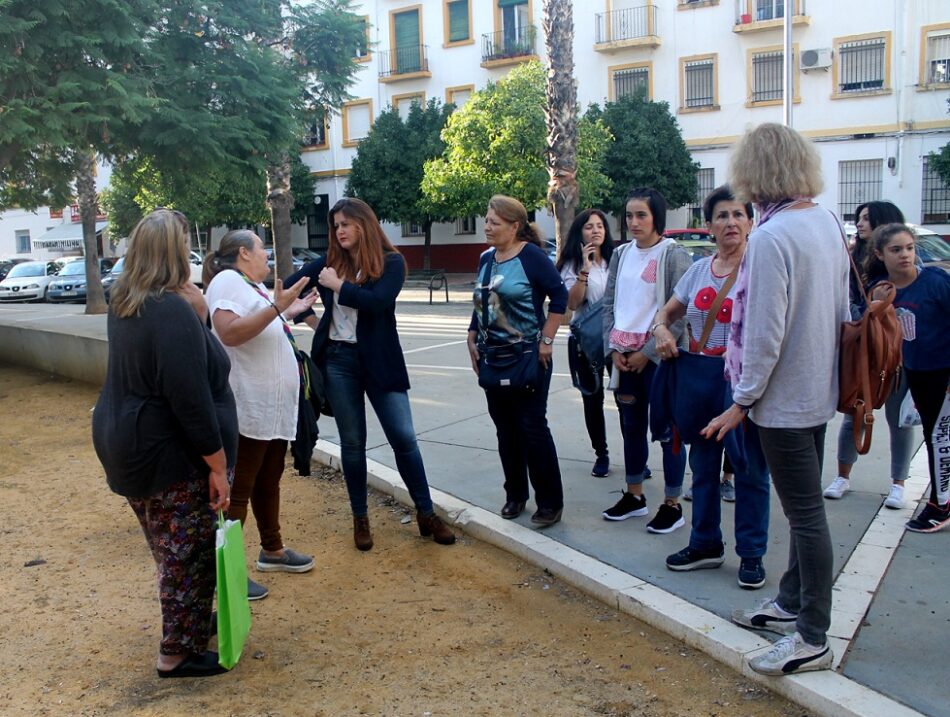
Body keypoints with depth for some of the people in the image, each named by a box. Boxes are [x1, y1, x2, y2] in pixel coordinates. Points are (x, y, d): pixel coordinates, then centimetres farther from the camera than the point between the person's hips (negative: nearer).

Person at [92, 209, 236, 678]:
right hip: (170, 456, -9)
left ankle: (191, 619, 40)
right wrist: (218, 464, -20)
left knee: (171, 550, 23)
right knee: (188, 554, 5)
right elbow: (191, 398, -25)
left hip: (126, 446, 9)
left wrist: (197, 312, -1)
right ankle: (179, 654, 17)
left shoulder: (124, 304, 7)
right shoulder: (172, 310, -23)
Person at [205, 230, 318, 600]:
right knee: (238, 490, -3)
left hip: (274, 408, 10)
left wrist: (289, 312, 20)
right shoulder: (228, 281, -13)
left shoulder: (255, 285, 16)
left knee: (268, 481, 19)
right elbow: (229, 333, -29)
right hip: (249, 410, -10)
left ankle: (272, 550, 33)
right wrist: (276, 308, -31)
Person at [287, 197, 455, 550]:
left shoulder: (391, 261, -5)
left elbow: (378, 301, -21)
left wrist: (338, 285, -14)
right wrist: (310, 318, 4)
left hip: (379, 360, -3)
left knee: (404, 438, 0)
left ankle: (426, 514, 13)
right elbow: (290, 286, 14)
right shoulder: (330, 261, 6)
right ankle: (360, 518, 21)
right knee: (352, 442, 9)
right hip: (338, 361, 3)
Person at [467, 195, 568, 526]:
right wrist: (472, 339, 9)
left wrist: (546, 340, -15)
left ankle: (550, 502, 7)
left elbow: (559, 295, -13)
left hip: (527, 355, -7)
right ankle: (515, 495, 24)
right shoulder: (486, 258, 8)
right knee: (505, 428, 11)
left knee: (533, 427, -4)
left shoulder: (531, 256, -12)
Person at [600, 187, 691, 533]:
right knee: (631, 428, 15)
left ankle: (672, 505, 13)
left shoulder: (674, 255, -8)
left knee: (667, 431, 2)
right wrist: (613, 349, 1)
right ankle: (634, 496, 28)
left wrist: (647, 352, -14)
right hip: (623, 357, 6)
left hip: (658, 358, -6)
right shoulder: (621, 255, 10)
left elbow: (680, 313, -12)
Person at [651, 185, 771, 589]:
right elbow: (667, 312, 21)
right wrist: (660, 330, -2)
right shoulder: (698, 270, 10)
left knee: (750, 468, 3)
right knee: (703, 464, 15)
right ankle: (705, 545, 30)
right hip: (698, 376, 6)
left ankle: (751, 554, 18)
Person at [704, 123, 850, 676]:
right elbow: (842, 309, 12)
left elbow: (765, 332, -22)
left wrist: (742, 402, -13)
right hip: (820, 388, 9)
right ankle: (793, 603, 36)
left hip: (784, 397, -9)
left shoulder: (771, 237, -22)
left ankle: (814, 639, 13)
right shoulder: (828, 221, 5)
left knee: (805, 513, 0)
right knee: (806, 506, 19)